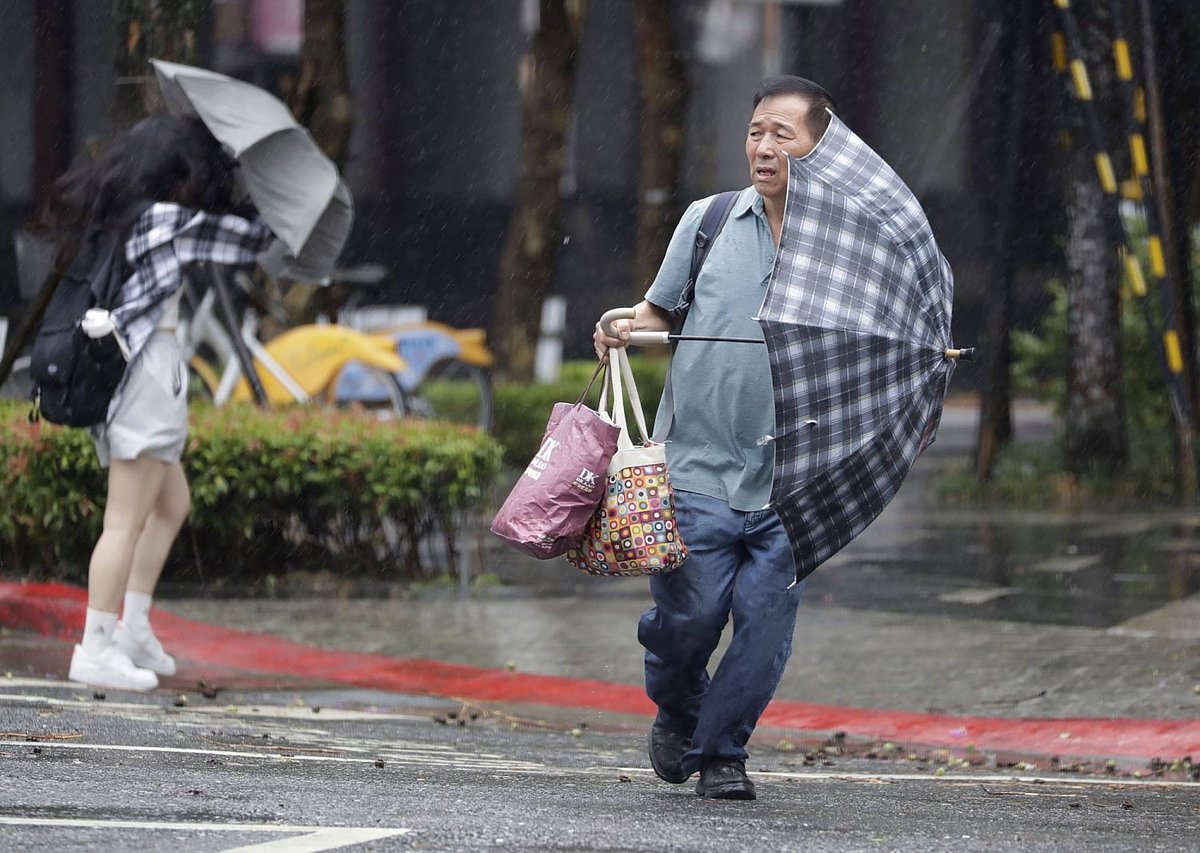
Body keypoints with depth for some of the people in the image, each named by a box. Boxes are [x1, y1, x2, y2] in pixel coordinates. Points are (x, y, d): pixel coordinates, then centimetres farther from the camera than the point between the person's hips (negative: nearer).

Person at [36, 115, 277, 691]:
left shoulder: (112, 216, 11)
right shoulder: (170, 221, -11)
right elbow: (252, 239, -5)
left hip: (115, 372, 9)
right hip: (150, 368, -9)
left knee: (171, 504, 20)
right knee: (126, 519, -7)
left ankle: (134, 628, 18)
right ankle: (96, 650, -7)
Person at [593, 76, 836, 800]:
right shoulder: (709, 220, 7)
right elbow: (659, 310, 15)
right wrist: (624, 329, -6)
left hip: (790, 475, 0)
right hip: (699, 462, 0)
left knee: (766, 618, -6)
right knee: (691, 614, -2)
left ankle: (722, 749, 13)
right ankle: (677, 713, 29)